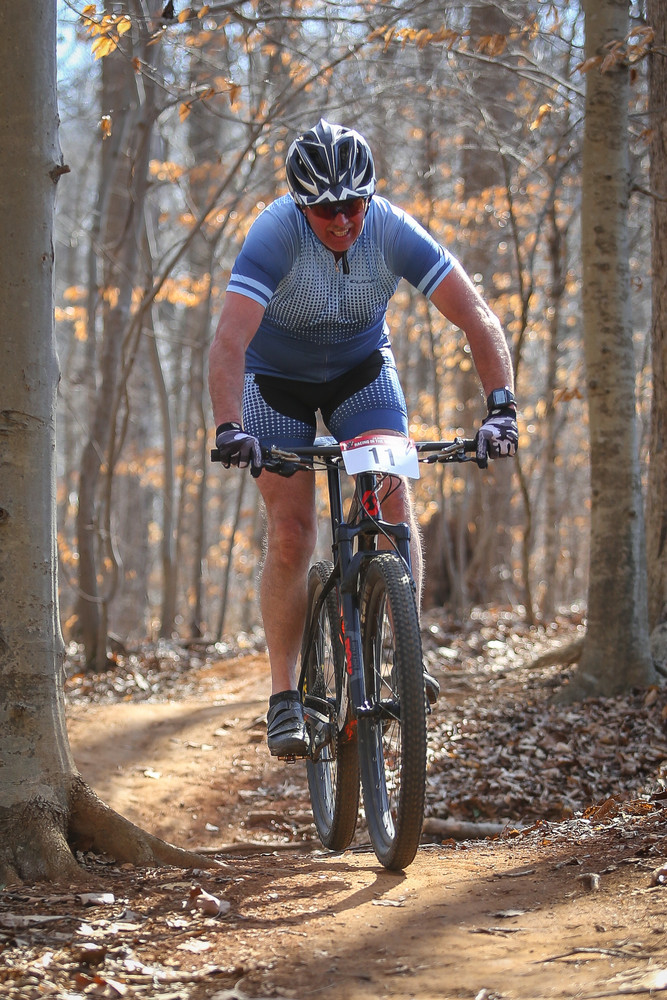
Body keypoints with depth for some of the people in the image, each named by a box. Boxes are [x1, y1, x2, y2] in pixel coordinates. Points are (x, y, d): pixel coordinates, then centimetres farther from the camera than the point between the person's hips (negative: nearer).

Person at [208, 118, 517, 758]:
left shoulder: (393, 230, -26)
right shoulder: (276, 234, -33)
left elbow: (477, 318, -27)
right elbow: (228, 341, -42)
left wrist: (501, 407, -39)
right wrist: (229, 428, -57)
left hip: (362, 369, 2)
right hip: (278, 377, -2)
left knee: (392, 498, -20)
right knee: (290, 534, -10)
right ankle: (284, 698, -1)